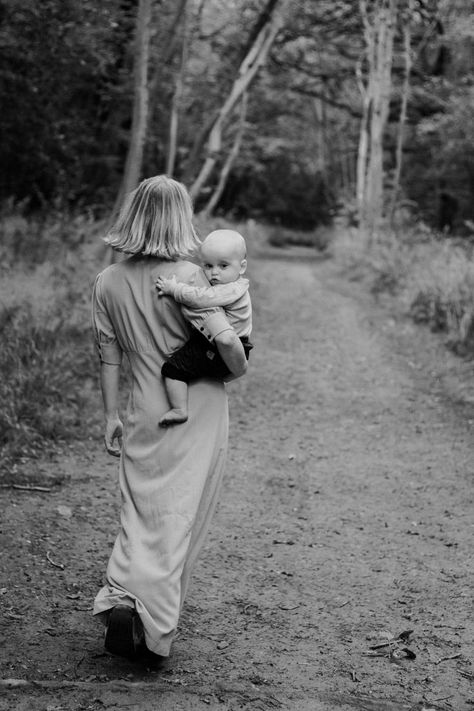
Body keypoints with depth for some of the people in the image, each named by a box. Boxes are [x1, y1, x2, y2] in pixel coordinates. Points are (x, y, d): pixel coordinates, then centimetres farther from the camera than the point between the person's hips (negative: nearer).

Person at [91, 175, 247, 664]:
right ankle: (155, 628, 6)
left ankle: (122, 596, -1)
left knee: (142, 511, 16)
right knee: (180, 514, 5)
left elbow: (108, 356, 5)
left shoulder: (108, 282, -1)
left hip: (144, 413, 3)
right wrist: (240, 369, 1)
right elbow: (226, 339, -20)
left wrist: (110, 416, 13)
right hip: (199, 410, -3)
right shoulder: (185, 277, -15)